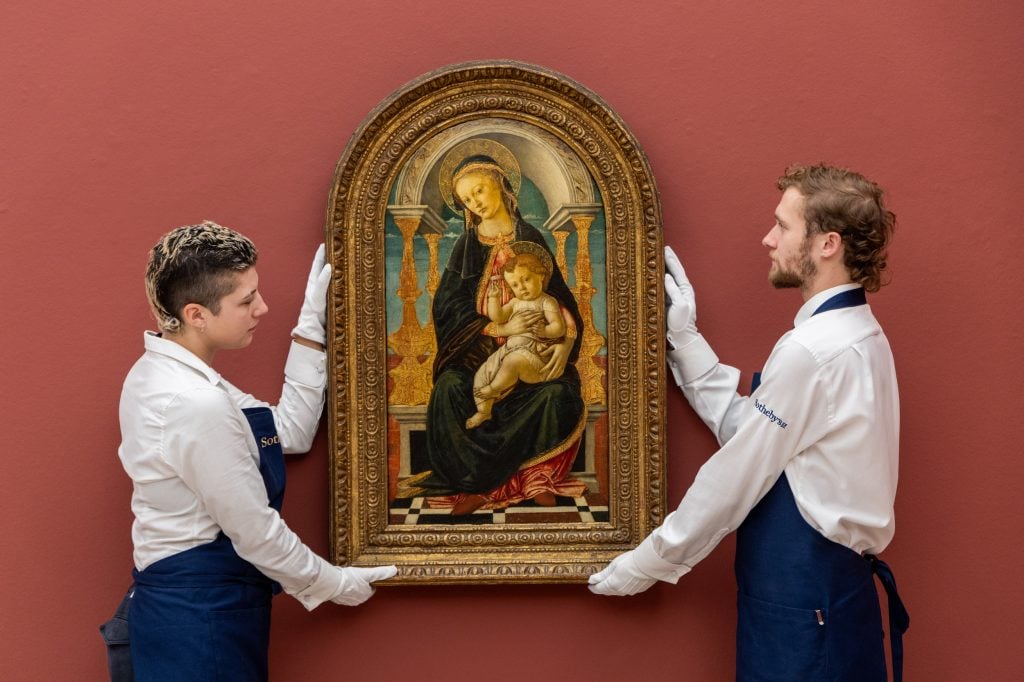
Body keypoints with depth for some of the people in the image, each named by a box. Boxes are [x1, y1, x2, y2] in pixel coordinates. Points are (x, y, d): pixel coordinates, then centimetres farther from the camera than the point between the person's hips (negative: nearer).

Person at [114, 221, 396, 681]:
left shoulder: (160, 373, 4)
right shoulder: (197, 405, -26)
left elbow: (290, 434, 8)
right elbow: (254, 530, -20)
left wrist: (312, 326, 4)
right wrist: (331, 583, -4)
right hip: (202, 615, -10)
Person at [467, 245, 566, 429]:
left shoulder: (547, 302, -3)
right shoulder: (515, 303, 18)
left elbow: (559, 328, -10)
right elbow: (497, 317, 9)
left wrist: (545, 331, -29)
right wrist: (493, 296, 0)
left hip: (535, 350, -7)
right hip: (510, 349, 7)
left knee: (513, 362, -37)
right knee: (483, 373, -7)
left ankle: (492, 390, -12)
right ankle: (484, 410, 3)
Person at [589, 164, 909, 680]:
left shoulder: (811, 350, -21)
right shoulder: (859, 335, 8)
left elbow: (737, 475, -16)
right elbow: (743, 426, 8)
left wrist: (648, 563, -6)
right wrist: (685, 340, 10)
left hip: (800, 596, -9)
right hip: (837, 578, 9)